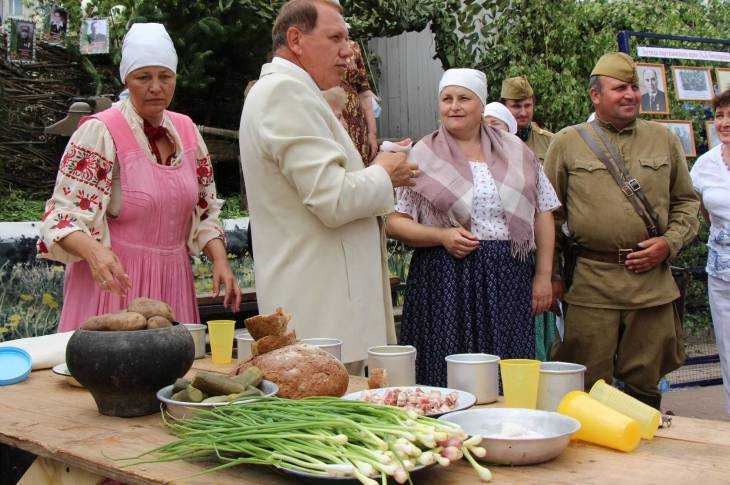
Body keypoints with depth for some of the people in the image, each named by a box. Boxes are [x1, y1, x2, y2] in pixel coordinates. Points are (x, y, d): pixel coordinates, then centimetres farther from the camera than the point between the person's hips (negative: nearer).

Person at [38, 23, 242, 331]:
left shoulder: (186, 130, 8)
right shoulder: (99, 132, -9)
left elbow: (205, 212, 14)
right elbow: (63, 215, -13)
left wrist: (220, 262, -1)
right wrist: (94, 251, -32)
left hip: (172, 282, 5)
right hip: (115, 280, -5)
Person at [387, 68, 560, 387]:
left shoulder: (516, 151, 12)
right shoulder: (422, 156, 4)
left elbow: (543, 214, 13)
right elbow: (395, 223, 1)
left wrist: (543, 276, 7)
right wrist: (442, 236, -14)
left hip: (510, 279, 2)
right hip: (445, 281, -2)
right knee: (446, 382, -3)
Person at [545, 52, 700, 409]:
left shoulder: (663, 139, 12)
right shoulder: (567, 143, 5)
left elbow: (686, 202, 17)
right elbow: (550, 213, 7)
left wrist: (669, 242, -1)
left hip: (652, 282, 2)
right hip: (590, 283, -2)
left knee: (645, 388, 10)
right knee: (590, 389, 2)